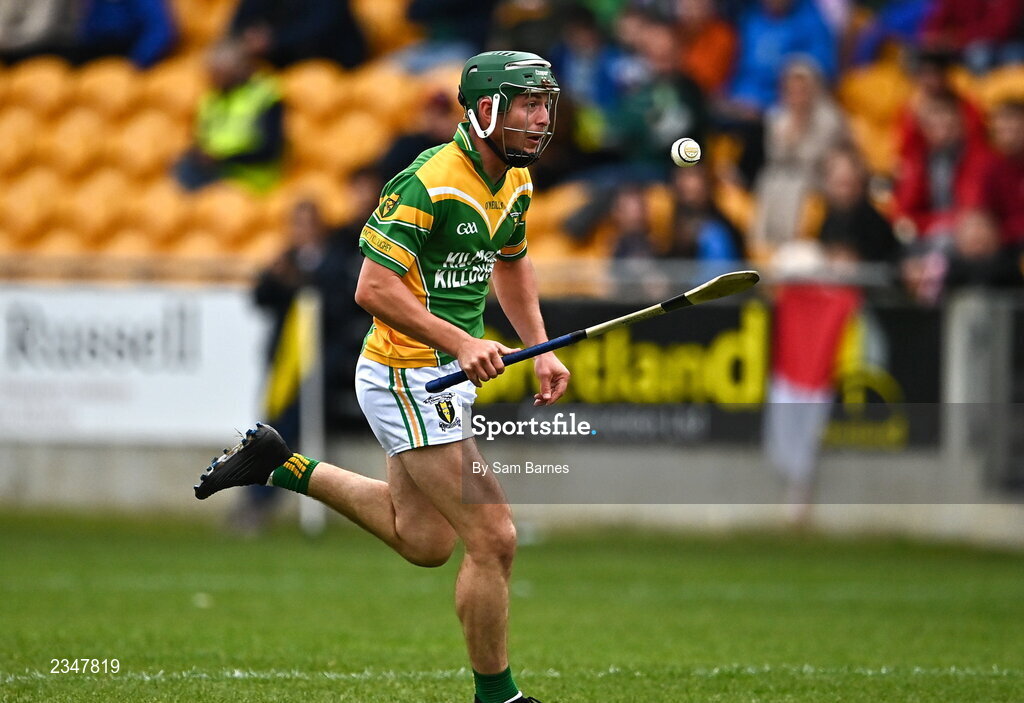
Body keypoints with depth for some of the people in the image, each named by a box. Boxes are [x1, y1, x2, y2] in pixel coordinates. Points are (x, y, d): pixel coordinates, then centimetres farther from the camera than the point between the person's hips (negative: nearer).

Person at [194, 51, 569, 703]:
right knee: (494, 538, -10)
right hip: (408, 375, -9)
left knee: (422, 539, 21)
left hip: (449, 376, 9)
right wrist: (461, 343, -31)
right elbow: (374, 289, -25)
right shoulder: (427, 184, -22)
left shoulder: (515, 183, 5)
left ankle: (284, 466, 31)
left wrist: (542, 351, 14)